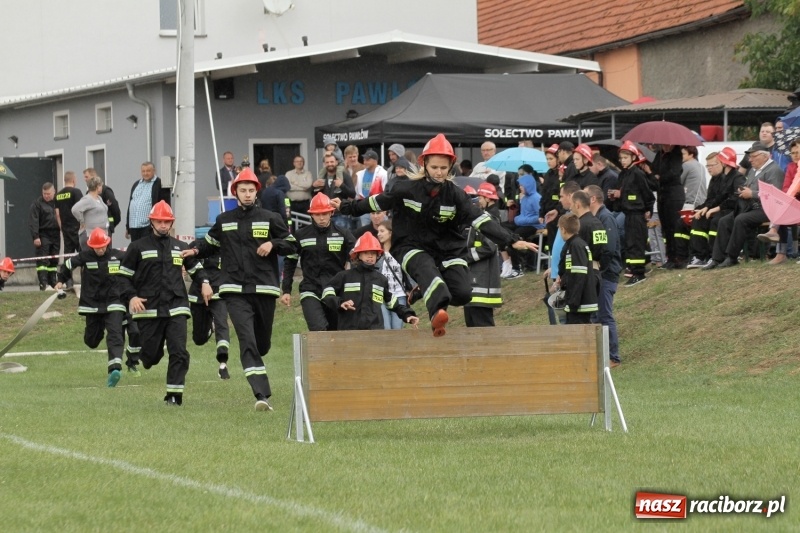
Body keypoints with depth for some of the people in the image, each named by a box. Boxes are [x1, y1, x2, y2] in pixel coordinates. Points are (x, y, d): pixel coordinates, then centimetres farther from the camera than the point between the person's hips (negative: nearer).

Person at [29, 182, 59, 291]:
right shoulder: (37, 203, -5)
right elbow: (33, 221, -10)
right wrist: (35, 236, -17)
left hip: (56, 234, 5)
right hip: (43, 235, -5)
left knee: (54, 261, 9)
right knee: (42, 260, -10)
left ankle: (52, 281, 17)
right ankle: (43, 283, -14)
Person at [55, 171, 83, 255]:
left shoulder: (58, 195, 10)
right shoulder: (76, 192, -8)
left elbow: (57, 214, 11)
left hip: (65, 228, 6)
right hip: (76, 227, -6)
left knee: (67, 252, 6)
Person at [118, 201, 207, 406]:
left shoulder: (180, 247, 14)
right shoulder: (138, 247, 4)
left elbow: (195, 267, 26)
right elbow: (124, 275, 6)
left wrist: (204, 282, 6)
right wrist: (131, 297, -9)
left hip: (176, 308, 2)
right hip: (148, 310, -2)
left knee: (179, 352, -11)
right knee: (151, 355, 3)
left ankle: (174, 394, -6)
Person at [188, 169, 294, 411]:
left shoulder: (270, 218, 6)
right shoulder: (224, 221, 11)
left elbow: (291, 245, 8)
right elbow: (211, 244, 24)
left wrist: (272, 244, -10)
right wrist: (196, 251, 5)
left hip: (264, 290, 1)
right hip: (235, 291, -1)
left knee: (262, 343, 10)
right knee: (247, 340, -16)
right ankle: (261, 394, -24)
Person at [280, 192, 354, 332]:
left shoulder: (343, 234, 2)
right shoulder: (301, 236, 3)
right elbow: (289, 263, 11)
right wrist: (286, 290, 8)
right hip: (310, 292, -1)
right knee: (318, 330, -22)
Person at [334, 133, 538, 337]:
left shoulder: (455, 195, -8)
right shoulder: (407, 189, -8)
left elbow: (482, 220, -15)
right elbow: (377, 203, 6)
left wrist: (512, 241, -26)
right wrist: (345, 207, 11)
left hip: (448, 250, 2)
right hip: (413, 248, -2)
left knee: (463, 293, -18)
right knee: (427, 270, -37)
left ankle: (428, 291, 12)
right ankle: (438, 311, -64)